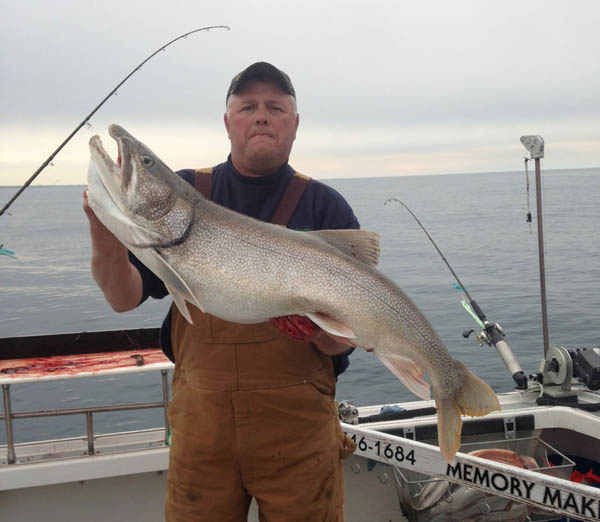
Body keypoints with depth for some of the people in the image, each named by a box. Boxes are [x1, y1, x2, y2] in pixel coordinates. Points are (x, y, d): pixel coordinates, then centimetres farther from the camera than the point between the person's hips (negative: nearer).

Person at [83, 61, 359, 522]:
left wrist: (317, 327, -27)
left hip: (297, 422, -1)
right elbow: (125, 299, -2)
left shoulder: (324, 206, 0)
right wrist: (105, 233, -20)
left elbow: (343, 340, -5)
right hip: (201, 420, 2)